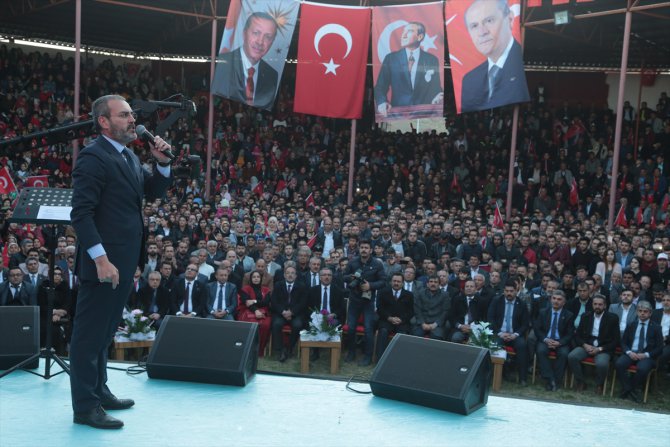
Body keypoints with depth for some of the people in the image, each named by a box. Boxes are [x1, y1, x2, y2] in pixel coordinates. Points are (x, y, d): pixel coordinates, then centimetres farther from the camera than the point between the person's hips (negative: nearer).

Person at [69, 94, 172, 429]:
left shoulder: (129, 157, 14)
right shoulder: (93, 157, -14)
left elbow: (153, 192, 17)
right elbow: (81, 213, -20)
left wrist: (162, 163, 0)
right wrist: (101, 259, -25)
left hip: (123, 262, 9)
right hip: (104, 263, -9)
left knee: (104, 331, 19)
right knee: (90, 333, 0)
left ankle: (99, 392, 31)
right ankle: (85, 407, 9)